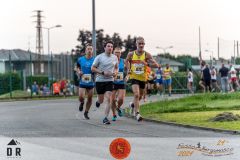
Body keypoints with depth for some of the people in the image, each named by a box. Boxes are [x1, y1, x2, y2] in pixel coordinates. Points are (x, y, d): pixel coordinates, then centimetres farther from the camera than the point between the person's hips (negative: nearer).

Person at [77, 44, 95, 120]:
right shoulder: (80, 59, 2)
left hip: (91, 82, 0)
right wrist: (79, 72, -1)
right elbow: (78, 67, 19)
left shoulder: (94, 60, -3)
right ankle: (82, 103, 24)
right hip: (82, 81, 0)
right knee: (81, 97, -14)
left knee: (90, 98, 5)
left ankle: (86, 113, 24)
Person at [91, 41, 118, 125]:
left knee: (109, 99, -13)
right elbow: (93, 68, -6)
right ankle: (98, 101, 48)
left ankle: (105, 118, -8)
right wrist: (103, 72, -17)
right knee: (101, 100, 9)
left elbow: (116, 67, 21)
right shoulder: (99, 57, -7)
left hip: (109, 81, 2)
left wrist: (115, 72, -2)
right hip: (100, 80, -2)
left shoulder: (115, 57, 4)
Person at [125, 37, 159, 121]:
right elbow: (126, 61, 18)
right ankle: (137, 113, -21)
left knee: (140, 96, 18)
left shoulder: (147, 55, -8)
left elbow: (156, 65, -16)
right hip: (134, 77, -2)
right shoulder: (131, 54, -4)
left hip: (143, 78, 2)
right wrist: (128, 69, 2)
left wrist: (147, 64, -30)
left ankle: (133, 104, 50)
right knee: (136, 94, -21)